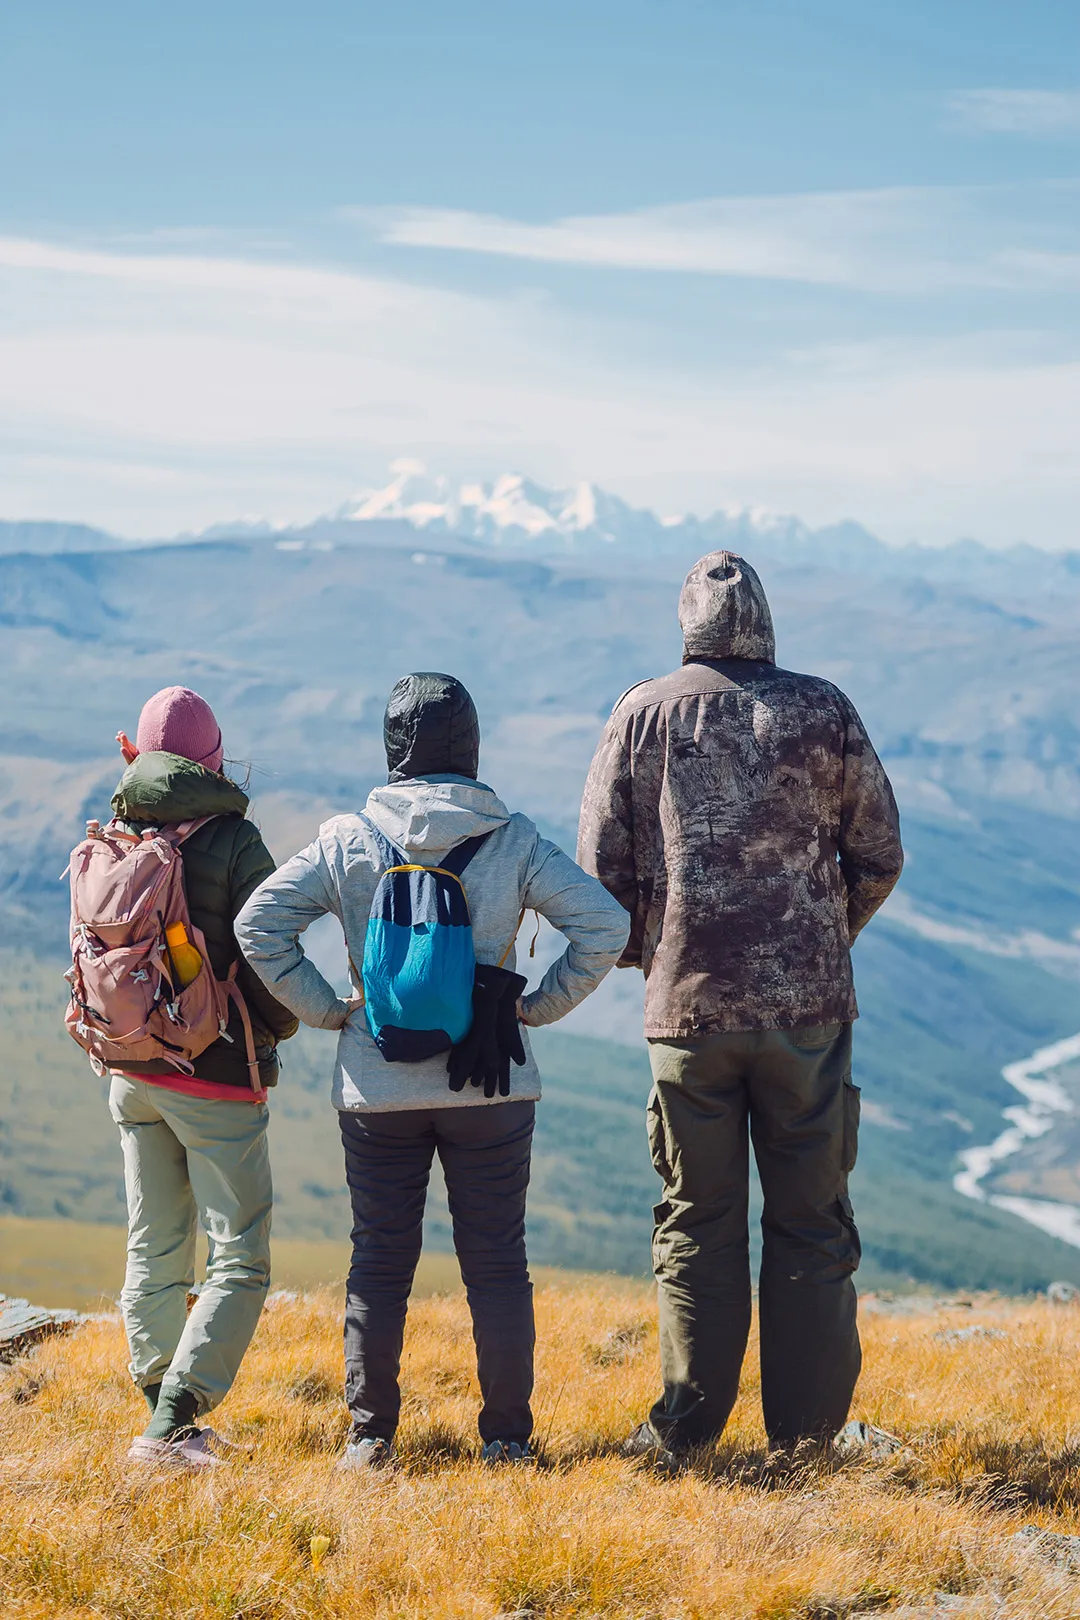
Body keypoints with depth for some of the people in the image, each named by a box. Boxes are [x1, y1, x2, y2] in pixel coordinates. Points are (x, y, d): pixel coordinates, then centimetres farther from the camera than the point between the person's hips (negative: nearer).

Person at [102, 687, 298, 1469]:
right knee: (240, 1261, -1)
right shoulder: (234, 843, -13)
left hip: (133, 1073, 6)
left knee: (154, 1251, 16)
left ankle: (162, 1410, 20)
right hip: (216, 1079, -6)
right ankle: (172, 1422, -12)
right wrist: (279, 1027, 8)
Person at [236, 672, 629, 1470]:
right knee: (497, 1261, 8)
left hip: (378, 1089, 0)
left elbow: (259, 926, -7)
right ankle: (506, 1435, 11)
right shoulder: (514, 841, -4)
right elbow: (605, 925, -9)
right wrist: (538, 1007, -1)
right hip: (489, 1088, 0)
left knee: (379, 1261, 10)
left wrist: (327, 1008, 0)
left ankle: (371, 1435, 12)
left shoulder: (348, 842, -4)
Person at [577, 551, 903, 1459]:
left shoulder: (643, 716, 1)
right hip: (807, 1003, 0)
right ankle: (807, 1429, 9)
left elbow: (600, 866, 1)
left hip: (688, 1005, 0)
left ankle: (688, 1425, 11)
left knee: (698, 1216, 9)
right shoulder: (823, 712, 2)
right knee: (811, 1218, 7)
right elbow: (880, 857, 5)